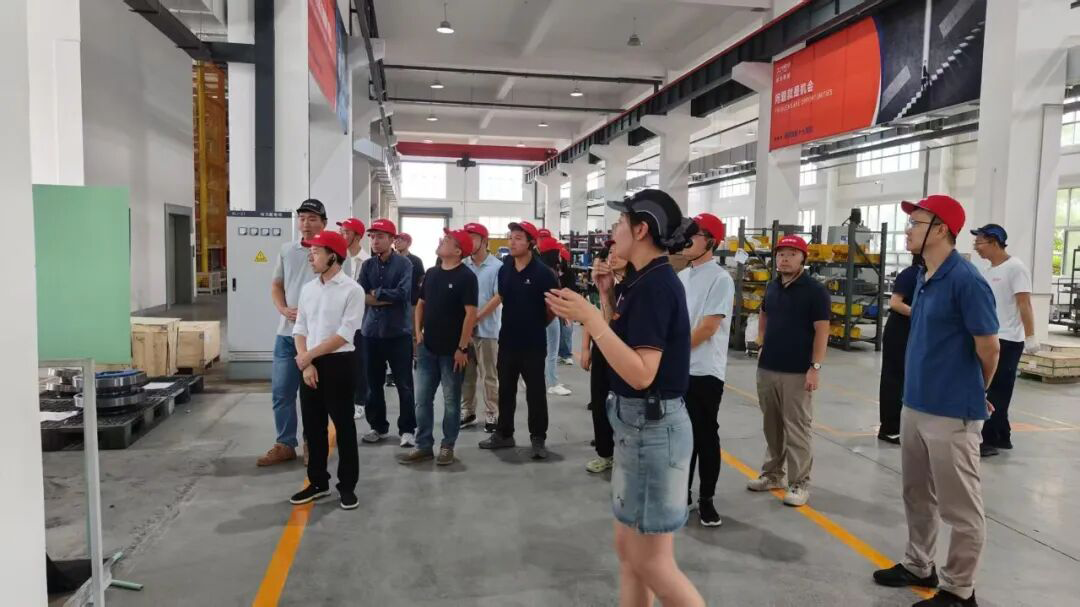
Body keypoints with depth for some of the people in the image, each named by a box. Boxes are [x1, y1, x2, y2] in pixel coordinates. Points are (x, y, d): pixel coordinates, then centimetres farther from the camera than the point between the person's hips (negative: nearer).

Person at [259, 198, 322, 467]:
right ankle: (285, 445, 22)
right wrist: (284, 310, -4)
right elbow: (276, 285, 15)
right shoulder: (286, 250, 9)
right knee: (281, 391, 9)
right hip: (287, 333, 5)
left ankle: (313, 444, 21)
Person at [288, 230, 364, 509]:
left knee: (344, 426, 3)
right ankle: (318, 482, 26)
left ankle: (347, 486, 14)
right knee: (313, 426, 12)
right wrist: (305, 363, -5)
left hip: (338, 363, -6)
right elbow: (299, 329, 9)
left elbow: (344, 335, -16)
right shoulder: (308, 289, 9)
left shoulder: (352, 290, -10)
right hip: (309, 364, 6)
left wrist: (308, 356, -13)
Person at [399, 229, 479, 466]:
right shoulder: (431, 273, 8)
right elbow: (421, 304, 17)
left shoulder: (465, 276, -12)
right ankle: (424, 445, 20)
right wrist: (418, 332, 4)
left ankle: (447, 446, 19)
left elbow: (470, 313, -15)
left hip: (452, 350, -6)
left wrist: (462, 348, -17)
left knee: (451, 400, 7)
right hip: (427, 348, 6)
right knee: (422, 399, 9)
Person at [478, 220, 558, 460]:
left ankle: (538, 438, 16)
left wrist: (537, 325, 5)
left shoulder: (543, 272, -14)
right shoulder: (504, 269, 3)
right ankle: (504, 434, 28)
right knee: (505, 390, 15)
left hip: (533, 344, -5)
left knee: (535, 392, 4)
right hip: (507, 341, 6)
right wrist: (476, 316, 18)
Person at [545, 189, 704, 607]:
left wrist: (591, 319, -26)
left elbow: (641, 373, -25)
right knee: (627, 551, 18)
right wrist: (609, 295, 7)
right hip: (638, 425, 10)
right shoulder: (647, 281, 10)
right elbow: (627, 343, 14)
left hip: (653, 428, -10)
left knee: (653, 565, 2)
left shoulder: (655, 284, -20)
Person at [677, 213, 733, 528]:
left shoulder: (720, 279, -12)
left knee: (705, 436, 3)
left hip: (705, 371, -7)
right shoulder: (681, 277, 11)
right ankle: (682, 491, 27)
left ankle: (706, 499, 15)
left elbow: (708, 327, -17)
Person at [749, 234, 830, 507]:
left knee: (796, 428, -2)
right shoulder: (772, 287, 10)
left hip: (797, 371, -6)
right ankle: (772, 474, 27)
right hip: (767, 368, 6)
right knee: (771, 425, 14)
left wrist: (815, 367, -17)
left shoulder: (814, 290, -8)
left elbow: (822, 330, -11)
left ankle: (800, 483, 8)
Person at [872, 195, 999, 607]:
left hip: (952, 412, -9)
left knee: (959, 508, 6)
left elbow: (988, 348, -13)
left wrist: (975, 393, 5)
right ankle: (919, 566, 37)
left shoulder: (965, 280, -18)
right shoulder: (924, 277, 9)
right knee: (917, 496, 21)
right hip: (915, 406, 9)